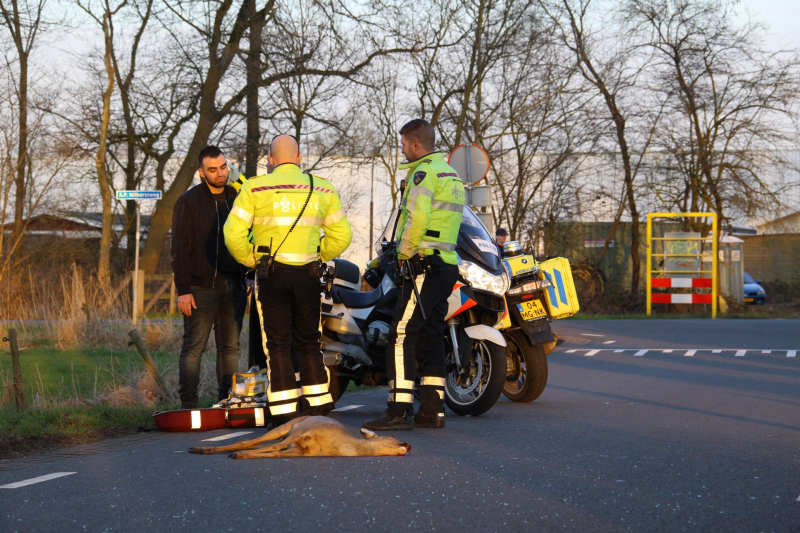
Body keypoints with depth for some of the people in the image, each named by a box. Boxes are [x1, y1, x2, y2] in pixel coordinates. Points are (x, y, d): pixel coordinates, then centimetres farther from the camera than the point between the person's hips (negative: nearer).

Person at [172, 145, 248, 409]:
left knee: (230, 347, 6)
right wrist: (183, 289, -11)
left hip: (233, 286, 4)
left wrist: (248, 279, 10)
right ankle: (188, 405, -2)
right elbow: (180, 249, -4)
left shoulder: (237, 198, 13)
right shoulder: (189, 201, 0)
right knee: (194, 347, -4)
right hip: (201, 287, -4)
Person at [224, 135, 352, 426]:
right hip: (308, 273, 3)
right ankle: (319, 410, 16)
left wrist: (251, 260, 5)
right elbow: (341, 235, 7)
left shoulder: (255, 187, -3)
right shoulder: (323, 189, 6)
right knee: (309, 343, 14)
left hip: (271, 273, -2)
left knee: (278, 345, 3)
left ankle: (284, 415, 0)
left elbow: (234, 234, -9)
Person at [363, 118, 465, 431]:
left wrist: (405, 253, -10)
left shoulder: (424, 172, -9)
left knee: (402, 335, -11)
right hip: (448, 263, 10)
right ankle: (432, 410, 11)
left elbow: (417, 217, -22)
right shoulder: (451, 174, 21)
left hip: (424, 263, -10)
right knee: (430, 337, 11)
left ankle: (399, 411, -16)